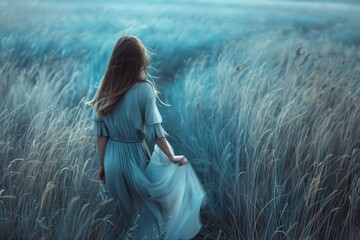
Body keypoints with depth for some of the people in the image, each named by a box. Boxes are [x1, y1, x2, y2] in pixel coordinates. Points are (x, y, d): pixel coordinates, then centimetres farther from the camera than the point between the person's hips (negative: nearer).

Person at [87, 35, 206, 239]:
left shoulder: (104, 92, -5)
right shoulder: (143, 89, -18)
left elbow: (102, 135, -1)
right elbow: (155, 131, -16)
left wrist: (102, 166, 9)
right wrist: (172, 157, -3)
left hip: (113, 159, 4)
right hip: (135, 158, -4)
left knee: (123, 214, 23)